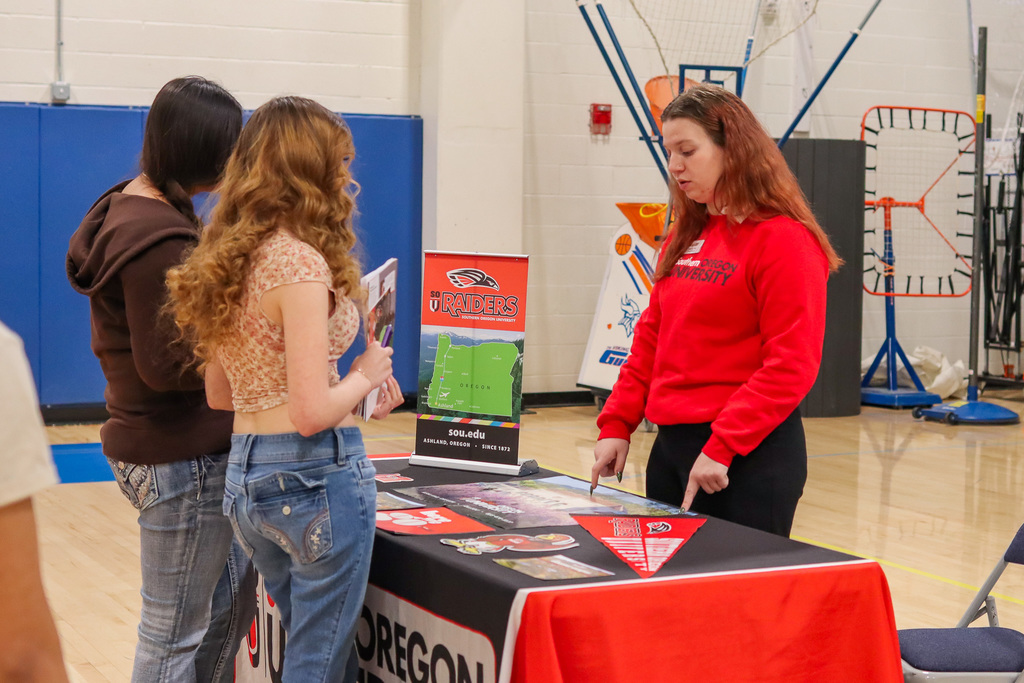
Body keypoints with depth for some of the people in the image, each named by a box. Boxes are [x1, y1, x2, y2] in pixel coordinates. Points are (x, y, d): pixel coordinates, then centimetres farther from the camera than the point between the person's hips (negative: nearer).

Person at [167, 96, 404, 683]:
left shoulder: (228, 262, 8)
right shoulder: (300, 263, -17)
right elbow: (312, 413, -23)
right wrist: (366, 375, -3)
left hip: (246, 475, 9)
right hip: (317, 474, -9)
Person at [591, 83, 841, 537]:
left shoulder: (783, 240, -10)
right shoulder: (684, 237, 13)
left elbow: (791, 365, -16)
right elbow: (651, 338, 16)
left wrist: (722, 447, -19)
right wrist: (616, 425, 6)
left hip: (749, 455, -7)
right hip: (670, 446, 7)